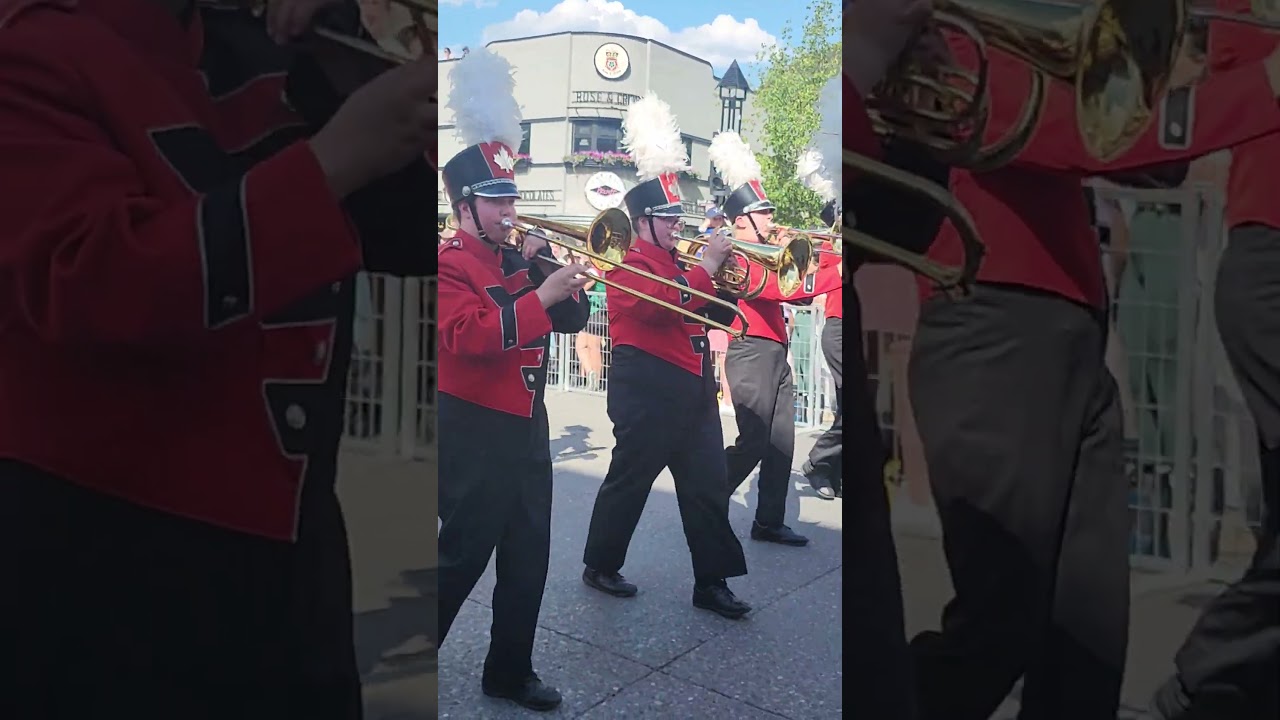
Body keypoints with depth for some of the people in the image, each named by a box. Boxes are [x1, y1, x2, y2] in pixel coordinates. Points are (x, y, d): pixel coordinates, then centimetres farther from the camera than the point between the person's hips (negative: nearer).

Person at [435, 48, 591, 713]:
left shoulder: (518, 260, 12)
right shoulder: (448, 264, -11)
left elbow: (572, 319, 11)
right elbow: (467, 337, -27)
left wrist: (552, 273, -6)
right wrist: (540, 294, -29)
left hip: (526, 428, 8)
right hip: (473, 433, -8)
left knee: (528, 561, 14)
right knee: (461, 559, 1)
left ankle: (510, 672, 30)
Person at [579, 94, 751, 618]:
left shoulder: (680, 261, 17)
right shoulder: (628, 263, -8)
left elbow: (718, 316, 18)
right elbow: (662, 305, -27)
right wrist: (707, 266, -20)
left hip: (692, 391, 8)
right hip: (648, 392, -8)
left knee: (708, 487, 6)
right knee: (629, 482, 5)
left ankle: (711, 582, 14)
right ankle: (600, 566, 23)